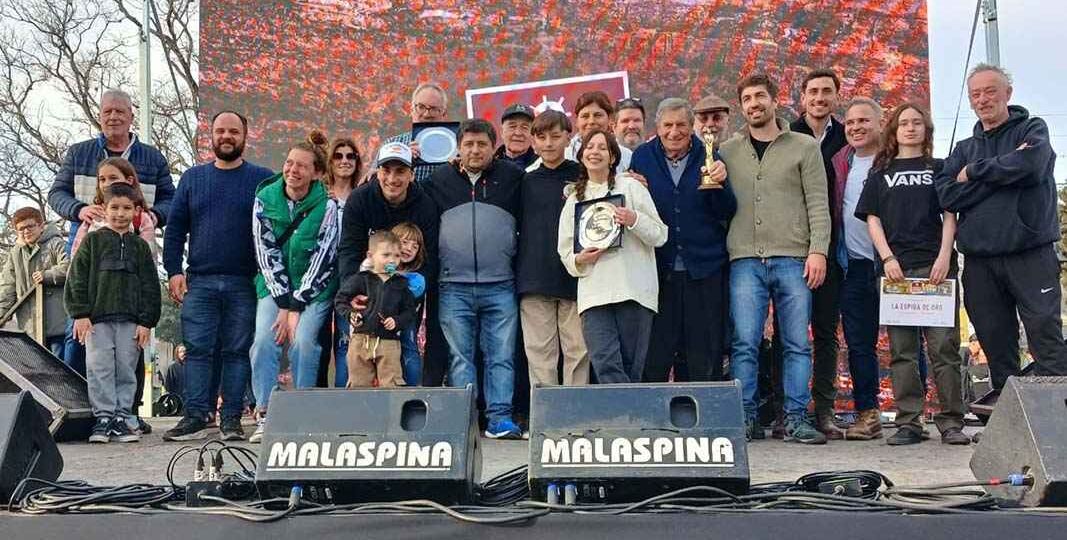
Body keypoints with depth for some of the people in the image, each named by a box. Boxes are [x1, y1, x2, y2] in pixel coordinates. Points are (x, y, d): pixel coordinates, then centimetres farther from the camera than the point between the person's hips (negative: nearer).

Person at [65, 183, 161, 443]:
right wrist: (80, 314, -6)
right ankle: (103, 417, 2)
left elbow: (150, 286, 10)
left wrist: (146, 322, 2)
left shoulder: (140, 246, 13)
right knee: (99, 369, -4)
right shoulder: (92, 241, 8)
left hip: (130, 320, 2)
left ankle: (122, 418, 9)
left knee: (126, 370, 2)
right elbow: (77, 279, 3)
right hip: (97, 318, -2)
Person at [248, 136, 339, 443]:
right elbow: (266, 253, -6)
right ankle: (264, 415, -9)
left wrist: (295, 307, -16)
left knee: (303, 341, -19)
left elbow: (323, 259, -13)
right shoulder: (264, 199, -3)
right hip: (275, 286, 2)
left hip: (314, 288, -2)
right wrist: (284, 302, -13)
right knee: (264, 340, -16)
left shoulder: (327, 206, -10)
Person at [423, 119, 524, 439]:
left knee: (501, 355, -1)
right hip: (454, 286, 1)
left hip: (500, 287, 0)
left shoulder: (512, 177, 7)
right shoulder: (440, 180, 10)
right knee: (460, 357, 2)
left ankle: (500, 418, 2)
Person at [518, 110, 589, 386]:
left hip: (575, 278, -2)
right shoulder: (525, 182, 11)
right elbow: (512, 228, 14)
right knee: (539, 353, 3)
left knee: (578, 351, 0)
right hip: (534, 279, 2)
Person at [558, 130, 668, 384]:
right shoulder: (574, 199, 21)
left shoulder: (631, 187, 9)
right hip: (594, 293, 2)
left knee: (631, 369, -4)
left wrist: (634, 220, -13)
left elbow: (660, 235, 5)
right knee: (605, 365, -14)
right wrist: (579, 260, -3)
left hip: (634, 290, -2)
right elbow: (564, 250, 19)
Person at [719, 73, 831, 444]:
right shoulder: (728, 151, 14)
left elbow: (818, 204, 3)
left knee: (797, 343, 1)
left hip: (793, 259, -1)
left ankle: (796, 419, 7)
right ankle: (745, 419, 2)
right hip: (745, 260, 1)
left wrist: (818, 250, -6)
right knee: (744, 343, -3)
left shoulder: (804, 147, 9)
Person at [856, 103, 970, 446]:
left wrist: (944, 256, -7)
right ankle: (908, 423, 3)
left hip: (935, 266, -1)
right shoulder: (880, 173, 17)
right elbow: (872, 219, 10)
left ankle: (951, 423, -2)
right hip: (896, 268, 1)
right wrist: (888, 258, -5)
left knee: (944, 346, -6)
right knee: (902, 349, 0)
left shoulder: (938, 169, 15)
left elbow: (949, 215, 7)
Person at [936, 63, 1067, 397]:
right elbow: (947, 195, 0)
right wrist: (1004, 170, -7)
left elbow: (1031, 165, -16)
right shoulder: (964, 150, 18)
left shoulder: (1032, 130, 8)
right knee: (995, 342, 8)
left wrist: (975, 172, -4)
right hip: (979, 259, 4)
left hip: (1031, 254, -4)